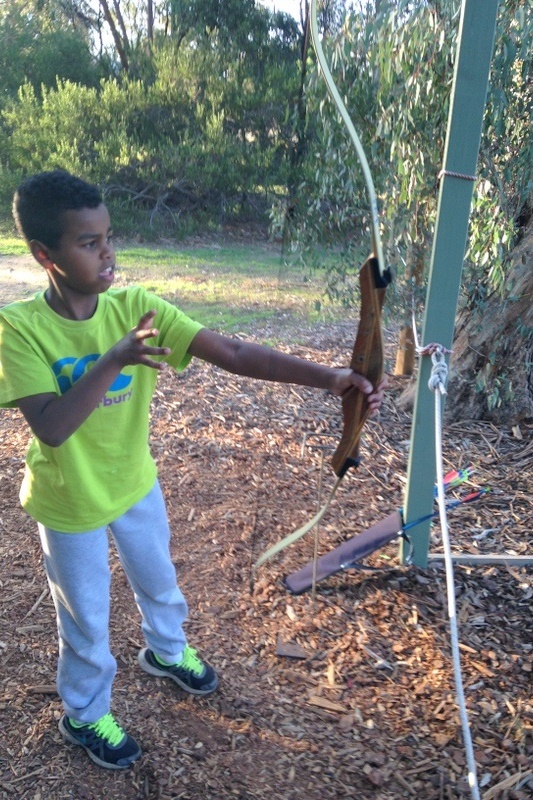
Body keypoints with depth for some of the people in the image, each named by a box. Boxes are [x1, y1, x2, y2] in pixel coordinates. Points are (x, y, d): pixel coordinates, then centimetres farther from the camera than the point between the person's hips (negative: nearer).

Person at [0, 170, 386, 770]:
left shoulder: (134, 307, -17)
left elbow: (232, 353, -26)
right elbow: (50, 427, -31)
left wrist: (327, 377, -34)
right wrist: (112, 360, -42)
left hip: (135, 481, 4)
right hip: (70, 500, -3)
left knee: (159, 581, 26)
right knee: (86, 616, 16)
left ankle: (166, 652, 58)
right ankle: (84, 715, 45)